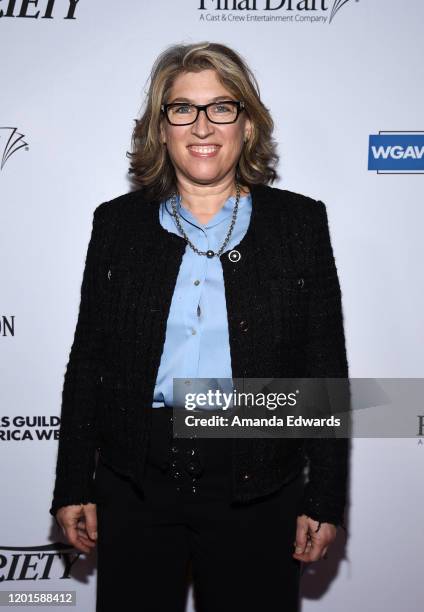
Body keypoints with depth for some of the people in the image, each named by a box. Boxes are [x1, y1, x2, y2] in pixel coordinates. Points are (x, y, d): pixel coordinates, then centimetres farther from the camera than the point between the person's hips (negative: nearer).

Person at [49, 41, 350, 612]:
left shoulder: (300, 222, 0)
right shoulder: (117, 222, 4)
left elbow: (327, 369, 0)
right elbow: (88, 361, 5)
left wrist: (325, 499, -1)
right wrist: (73, 487, 5)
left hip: (257, 491, -1)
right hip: (133, 488, 2)